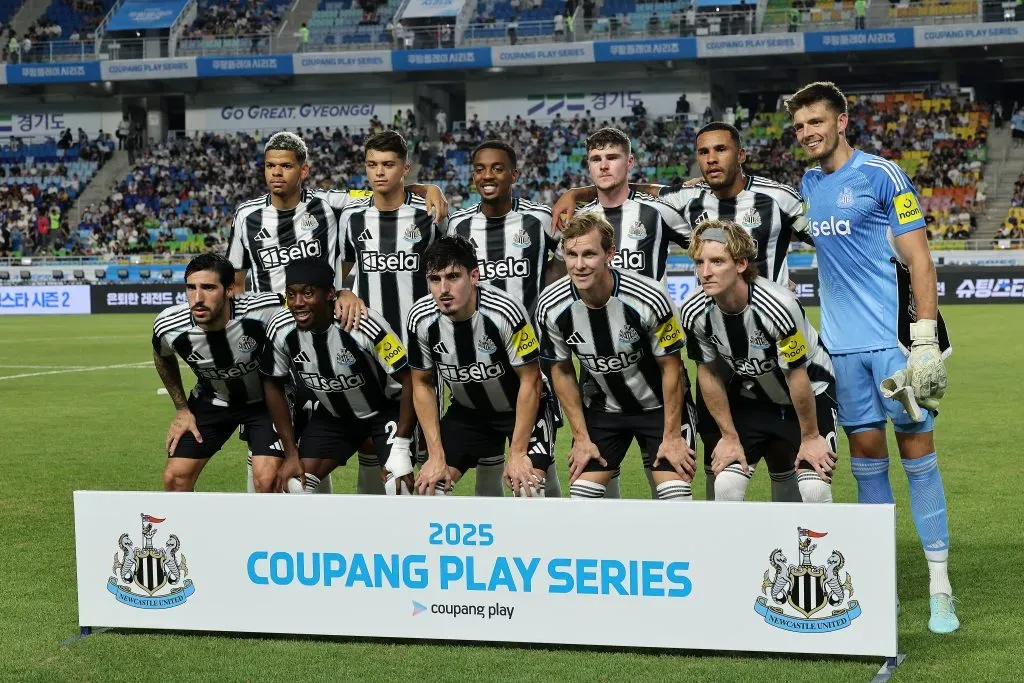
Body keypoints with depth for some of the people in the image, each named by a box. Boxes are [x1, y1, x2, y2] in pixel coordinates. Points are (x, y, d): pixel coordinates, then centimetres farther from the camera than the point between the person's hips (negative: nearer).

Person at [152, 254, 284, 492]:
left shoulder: (262, 312, -35)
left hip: (265, 400, -3)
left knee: (268, 479, -20)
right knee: (175, 477, -4)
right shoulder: (169, 327, -23)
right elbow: (163, 357, 3)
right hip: (210, 400, 3)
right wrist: (182, 409, 5)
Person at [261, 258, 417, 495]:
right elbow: (273, 386, -2)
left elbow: (409, 380, -25)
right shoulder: (281, 330, -20)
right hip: (333, 414, 4)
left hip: (387, 410, -4)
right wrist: (291, 453, -3)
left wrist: (400, 447, -24)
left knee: (399, 486, -20)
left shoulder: (364, 325, -34)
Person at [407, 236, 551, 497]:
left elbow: (529, 381, -21)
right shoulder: (421, 319, -19)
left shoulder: (505, 312, -32)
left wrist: (518, 453, -20)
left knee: (528, 486, -23)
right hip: (466, 411, 4)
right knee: (430, 484, -8)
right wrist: (436, 454, -9)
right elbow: (423, 384, -5)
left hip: (520, 408, -4)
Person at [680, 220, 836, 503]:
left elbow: (796, 376, -23)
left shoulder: (779, 305, -35)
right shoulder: (694, 312, -21)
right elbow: (709, 372, -4)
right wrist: (729, 436, 1)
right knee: (725, 486, -10)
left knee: (815, 488, -17)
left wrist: (810, 436, -11)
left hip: (810, 391, -4)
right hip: (751, 397, 4)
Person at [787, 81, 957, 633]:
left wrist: (926, 342, -14)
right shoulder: (807, 185, 12)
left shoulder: (882, 176, -5)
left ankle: (939, 588, 1)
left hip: (894, 339, -5)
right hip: (843, 345, 5)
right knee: (866, 457, 6)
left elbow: (919, 262, -8)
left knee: (917, 453, -3)